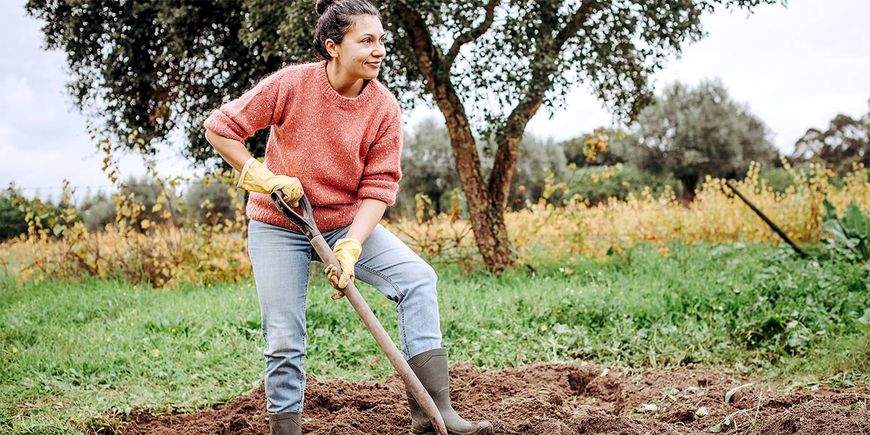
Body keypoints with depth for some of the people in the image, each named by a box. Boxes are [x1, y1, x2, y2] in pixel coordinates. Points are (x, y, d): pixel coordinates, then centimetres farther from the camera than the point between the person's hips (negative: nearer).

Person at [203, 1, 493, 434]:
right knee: (284, 342, -2)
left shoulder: (384, 107, -13)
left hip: (346, 223, 2)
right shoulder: (291, 84, -18)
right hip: (278, 227, -2)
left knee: (416, 277, -17)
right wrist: (262, 177, -17)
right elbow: (220, 127, -10)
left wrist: (350, 248, -24)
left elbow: (379, 186, -13)